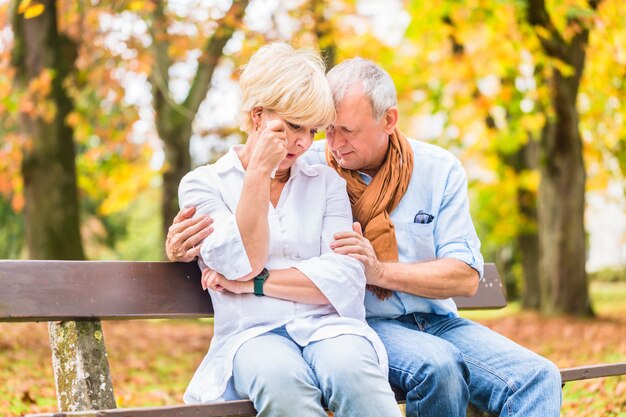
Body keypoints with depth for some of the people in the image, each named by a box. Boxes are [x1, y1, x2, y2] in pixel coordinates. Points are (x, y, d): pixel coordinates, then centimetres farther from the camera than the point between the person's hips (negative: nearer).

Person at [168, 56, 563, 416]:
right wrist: (183, 244, -20)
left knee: (538, 377, -19)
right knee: (438, 364, -34)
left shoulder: (440, 170, 2)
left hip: (435, 321, 3)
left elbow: (466, 277, -2)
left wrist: (380, 271, -16)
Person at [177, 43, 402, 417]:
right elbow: (243, 263, -3)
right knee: (281, 380, -39)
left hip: (328, 327, 2)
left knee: (350, 369, -36)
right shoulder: (202, 184, 12)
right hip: (252, 334, -2)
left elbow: (346, 279, 3)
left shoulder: (327, 183, 17)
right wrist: (259, 172, -5)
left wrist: (255, 284, -3)